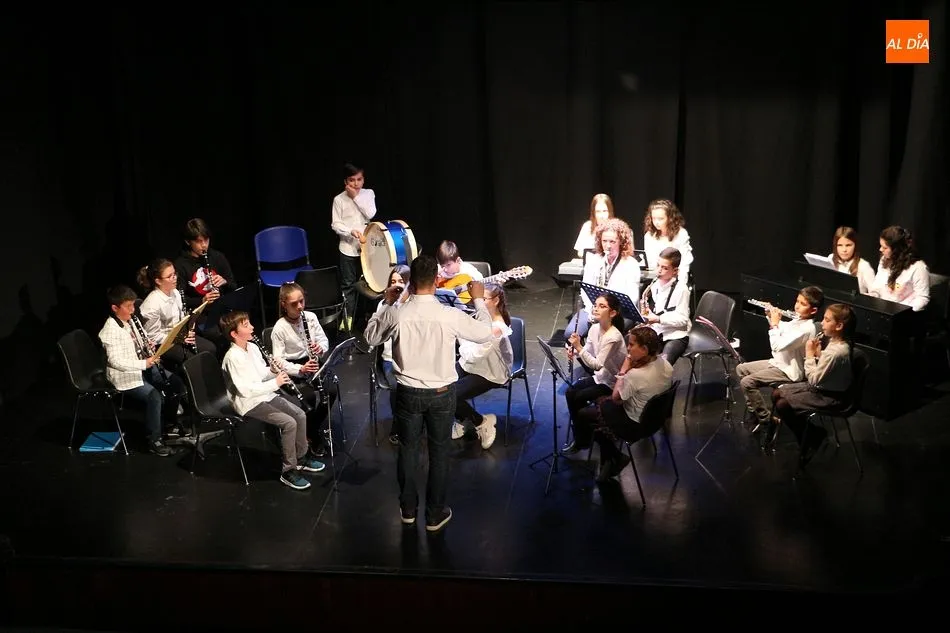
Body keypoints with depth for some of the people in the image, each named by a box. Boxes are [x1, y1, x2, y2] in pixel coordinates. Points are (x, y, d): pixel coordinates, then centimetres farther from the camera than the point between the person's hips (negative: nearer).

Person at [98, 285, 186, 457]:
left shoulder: (130, 321, 6)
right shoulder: (110, 330, -20)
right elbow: (115, 361, -26)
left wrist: (149, 347, -3)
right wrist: (145, 364, -28)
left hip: (143, 367, 9)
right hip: (125, 375, -9)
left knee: (177, 383, 2)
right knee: (155, 396, -27)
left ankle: (169, 422, 21)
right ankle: (154, 440, -15)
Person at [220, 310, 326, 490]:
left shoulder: (253, 348, 5)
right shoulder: (233, 357, -22)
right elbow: (245, 390, -27)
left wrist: (272, 371, -7)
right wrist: (275, 383, -24)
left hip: (266, 395, 8)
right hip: (250, 403, -8)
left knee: (300, 415, 0)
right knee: (289, 423, -21)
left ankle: (301, 457, 19)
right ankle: (288, 471, -10)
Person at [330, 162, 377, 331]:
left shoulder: (368, 194, 2)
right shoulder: (339, 199, -4)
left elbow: (370, 214, -12)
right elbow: (335, 224, -4)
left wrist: (356, 197, -14)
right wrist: (351, 231, -20)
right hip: (348, 248, -1)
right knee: (348, 284, 4)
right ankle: (347, 317, 14)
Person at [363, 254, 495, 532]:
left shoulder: (396, 314, -16)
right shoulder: (450, 316, -19)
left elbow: (370, 337, 3)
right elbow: (485, 333, -4)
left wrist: (386, 304, 11)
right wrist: (479, 300, 9)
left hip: (408, 392, 1)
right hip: (441, 393, -1)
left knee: (407, 449, 18)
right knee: (439, 452, 13)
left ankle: (408, 509, 32)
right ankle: (435, 514, 24)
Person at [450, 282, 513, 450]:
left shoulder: (497, 328, -27)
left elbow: (472, 355, -29)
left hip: (489, 374, -8)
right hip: (470, 365, 8)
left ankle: (482, 422, 4)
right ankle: (463, 419, 14)